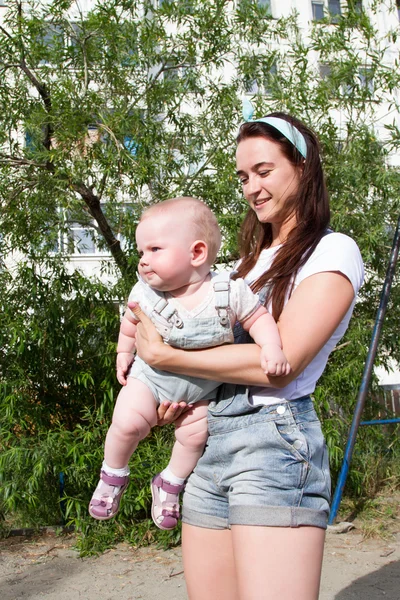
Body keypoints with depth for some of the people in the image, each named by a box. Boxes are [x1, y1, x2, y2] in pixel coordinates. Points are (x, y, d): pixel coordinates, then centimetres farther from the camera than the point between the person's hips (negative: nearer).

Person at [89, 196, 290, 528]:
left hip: (203, 388, 1)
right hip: (151, 375, 0)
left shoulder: (230, 291, -24)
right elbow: (131, 321, 2)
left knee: (194, 436, 3)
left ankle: (170, 484, 33)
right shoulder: (145, 293, -17)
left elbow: (258, 317, -13)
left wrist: (272, 348, -28)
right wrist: (124, 354, 5)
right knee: (128, 422, -17)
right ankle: (113, 475, 12)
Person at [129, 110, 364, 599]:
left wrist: (162, 355, -8)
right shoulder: (251, 261, 22)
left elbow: (280, 363, -14)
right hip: (209, 440, 7)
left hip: (273, 437, -7)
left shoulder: (333, 251, -1)